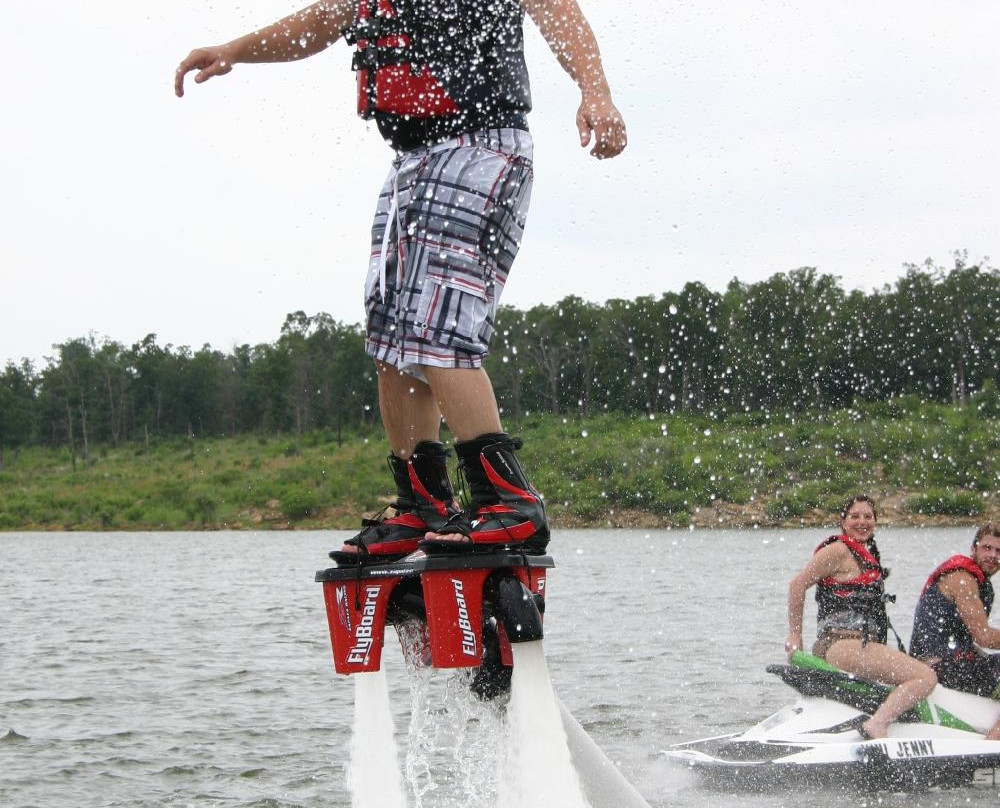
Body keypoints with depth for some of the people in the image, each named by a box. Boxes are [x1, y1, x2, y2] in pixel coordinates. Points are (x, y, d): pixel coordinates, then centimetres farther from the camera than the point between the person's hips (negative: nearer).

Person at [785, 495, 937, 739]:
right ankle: (877, 726, -34)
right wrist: (795, 635, -7)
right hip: (843, 644, -10)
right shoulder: (839, 550, -5)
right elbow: (798, 584, -8)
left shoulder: (868, 555, 22)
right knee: (925, 677, -20)